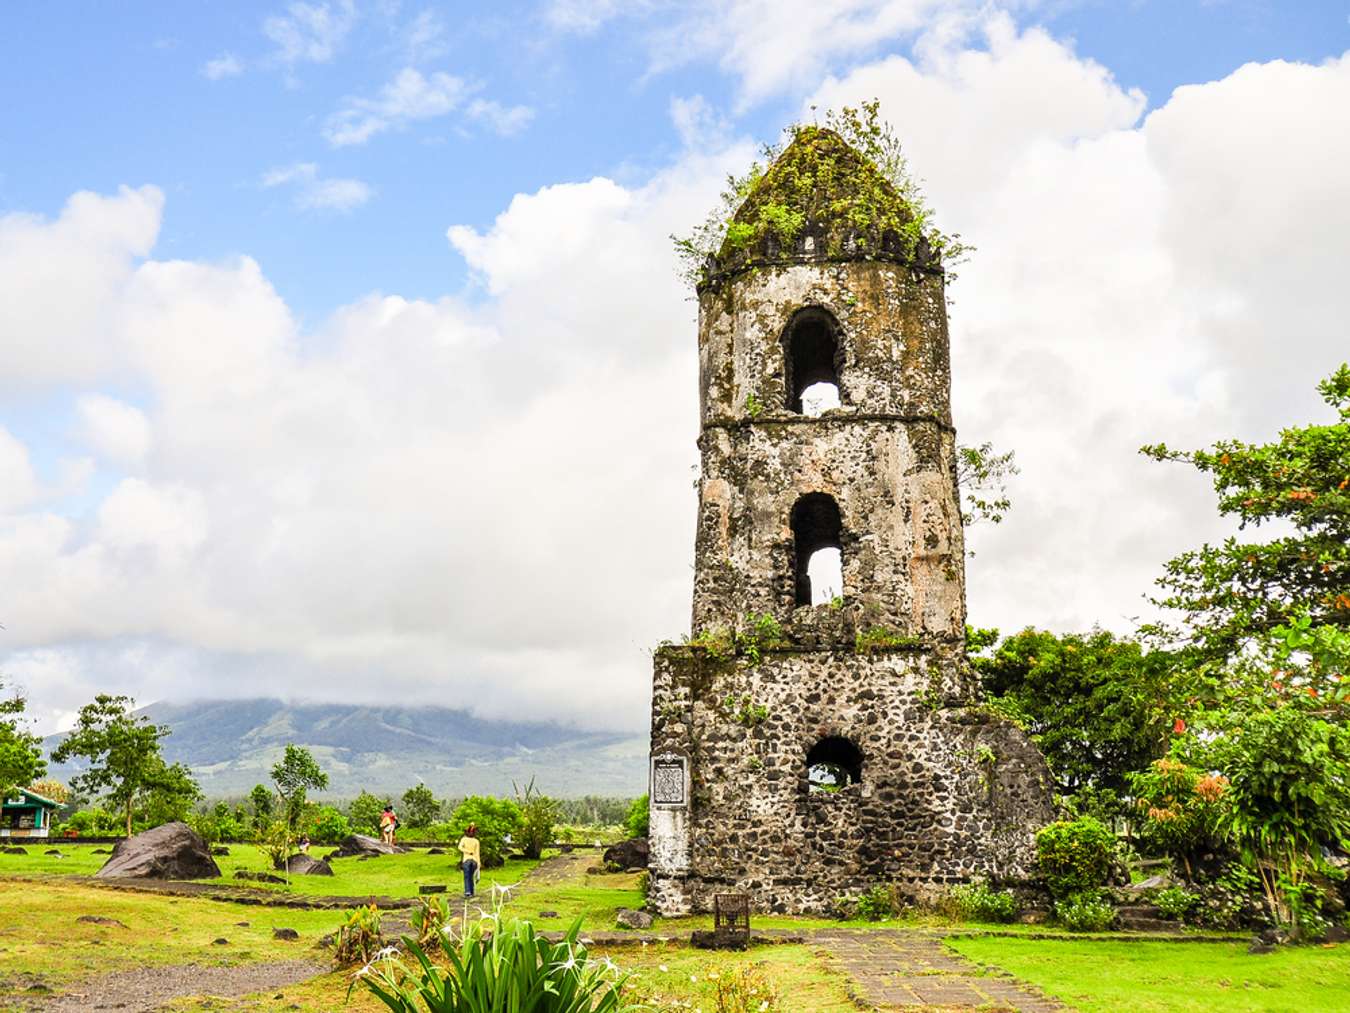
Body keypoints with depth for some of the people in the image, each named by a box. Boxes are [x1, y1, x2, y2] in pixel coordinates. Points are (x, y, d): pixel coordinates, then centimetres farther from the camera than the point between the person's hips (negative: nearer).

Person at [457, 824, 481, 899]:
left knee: (467, 877, -4)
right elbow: (477, 853, -1)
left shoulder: (464, 839, 0)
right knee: (472, 877, 15)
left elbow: (460, 847, -17)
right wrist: (479, 863, 0)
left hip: (466, 860, -2)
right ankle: (471, 893, 17)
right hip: (474, 860, 2)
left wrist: (469, 852, -13)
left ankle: (468, 892, -20)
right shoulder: (476, 841, 3)